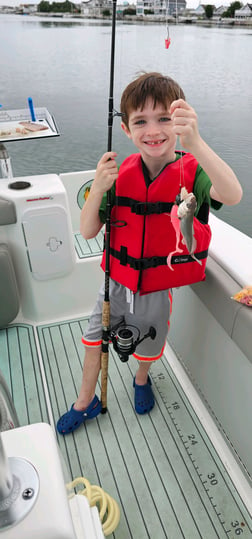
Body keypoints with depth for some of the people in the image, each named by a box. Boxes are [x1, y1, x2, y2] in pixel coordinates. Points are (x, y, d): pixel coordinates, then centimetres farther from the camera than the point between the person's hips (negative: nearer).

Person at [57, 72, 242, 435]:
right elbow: (88, 231, -9)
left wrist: (194, 142, -56)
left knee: (149, 346, 22)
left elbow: (232, 195, -41)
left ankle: (142, 378, 60)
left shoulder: (192, 172, -18)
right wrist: (98, 188, -27)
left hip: (158, 289, -2)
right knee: (94, 338, 18)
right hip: (117, 281, 3)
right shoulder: (121, 174, -9)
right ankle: (86, 402, 47)